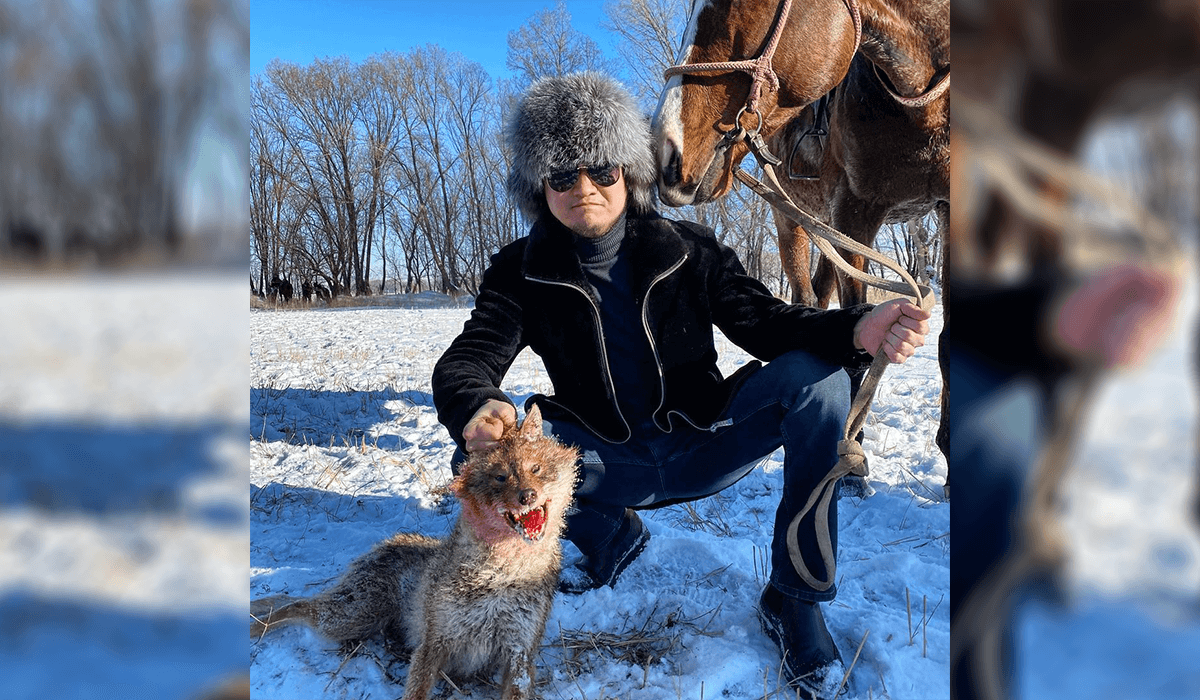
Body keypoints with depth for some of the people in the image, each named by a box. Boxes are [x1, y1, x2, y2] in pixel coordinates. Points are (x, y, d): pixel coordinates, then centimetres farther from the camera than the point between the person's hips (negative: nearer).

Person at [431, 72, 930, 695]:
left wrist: (856, 331, -31)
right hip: (609, 464, 0)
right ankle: (611, 534, 7)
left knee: (816, 374, -25)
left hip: (703, 446, 0)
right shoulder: (521, 272, -4)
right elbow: (467, 360, -14)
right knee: (479, 460, -25)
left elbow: (767, 323, -8)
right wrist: (474, 407, -42)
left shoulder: (686, 250, -3)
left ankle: (793, 600, -13)